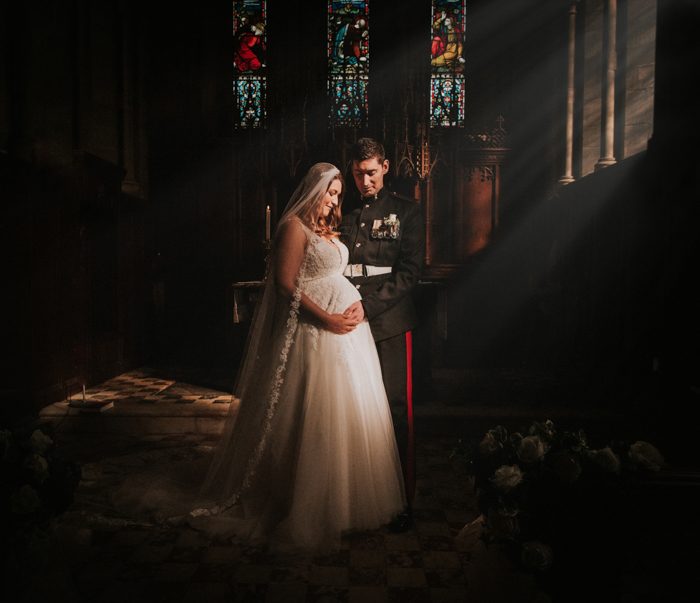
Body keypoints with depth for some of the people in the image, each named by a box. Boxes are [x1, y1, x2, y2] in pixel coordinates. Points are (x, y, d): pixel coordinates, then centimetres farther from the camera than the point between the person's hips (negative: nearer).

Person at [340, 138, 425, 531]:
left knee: (395, 410, 0)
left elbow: (410, 272, -2)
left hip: (388, 325, -2)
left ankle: (402, 499, 12)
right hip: (347, 324, 3)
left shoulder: (406, 212, 7)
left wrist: (368, 305, -13)